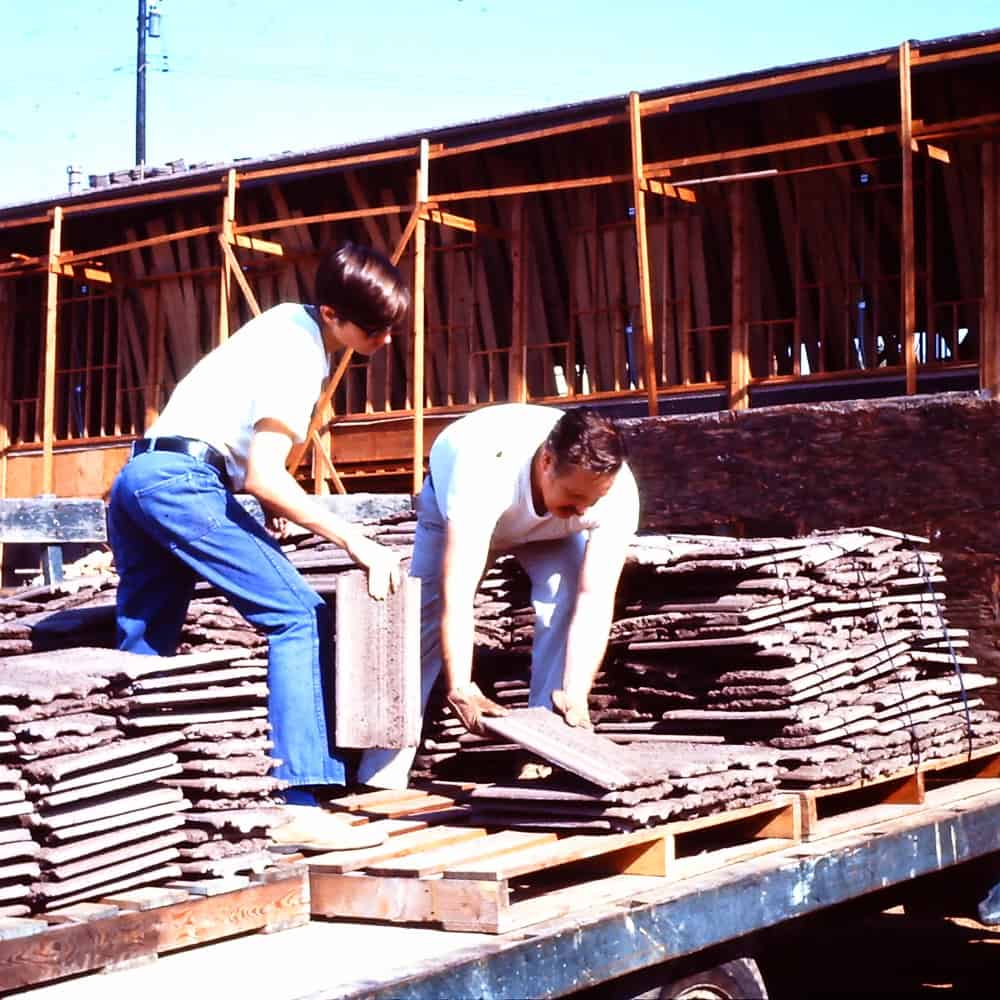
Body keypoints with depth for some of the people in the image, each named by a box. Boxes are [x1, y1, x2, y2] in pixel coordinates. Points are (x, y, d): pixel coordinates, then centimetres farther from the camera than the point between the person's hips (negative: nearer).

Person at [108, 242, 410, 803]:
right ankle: (303, 794, -15)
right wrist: (358, 543, -18)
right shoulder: (300, 352, -10)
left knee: (143, 645, 13)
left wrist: (279, 511, 15)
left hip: (138, 477, 10)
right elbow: (264, 477, -19)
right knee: (300, 616, -10)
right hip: (183, 481, -10)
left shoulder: (292, 322, 17)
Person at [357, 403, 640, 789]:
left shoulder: (617, 492, -39)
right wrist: (460, 687, -63)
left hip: (548, 526, 2)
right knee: (425, 616, -11)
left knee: (566, 600, -23)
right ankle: (380, 779, -3)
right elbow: (458, 592, -53)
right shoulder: (486, 473, -48)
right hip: (452, 501, -2)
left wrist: (575, 695, -51)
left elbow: (595, 599, -41)